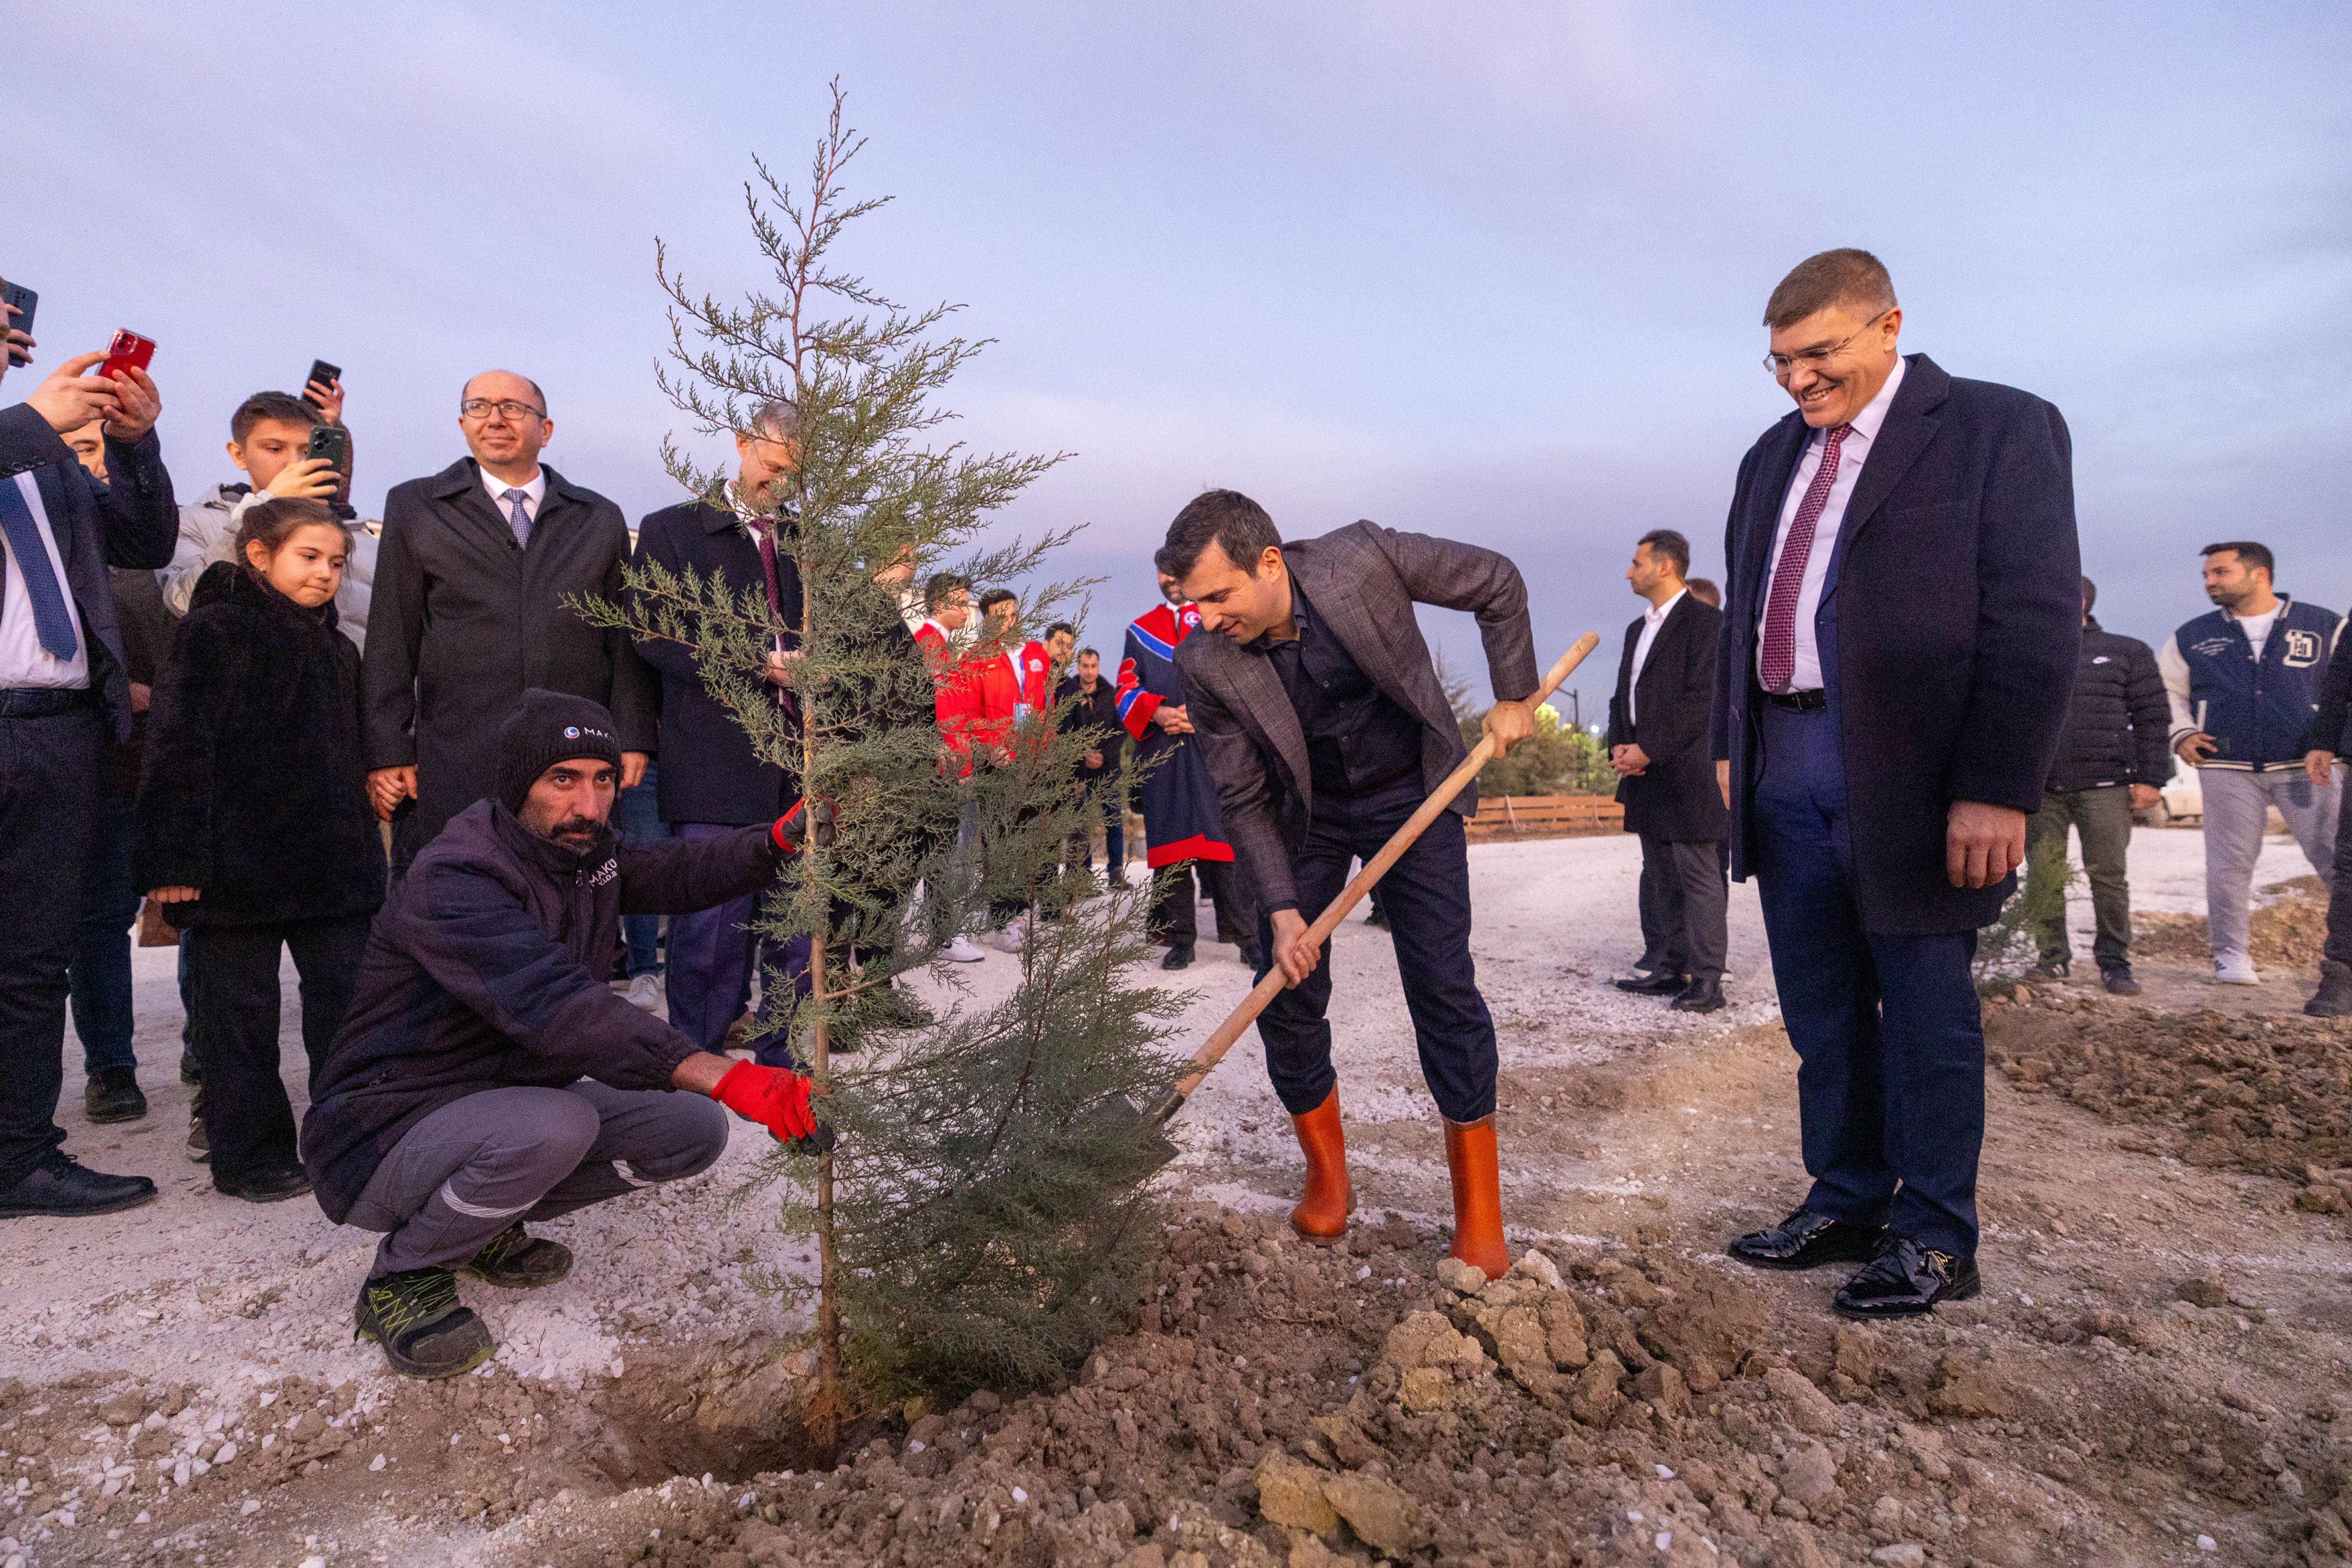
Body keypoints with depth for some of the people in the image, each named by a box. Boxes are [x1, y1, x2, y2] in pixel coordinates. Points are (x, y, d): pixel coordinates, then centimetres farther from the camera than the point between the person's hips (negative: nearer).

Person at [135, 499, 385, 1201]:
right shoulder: (216, 631, -7)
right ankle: (250, 1156, 17)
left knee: (346, 1000, 8)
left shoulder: (335, 648, 16)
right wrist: (173, 858, -17)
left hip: (333, 863, 6)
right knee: (241, 1012, 6)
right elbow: (179, 749, -12)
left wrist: (362, 841, 19)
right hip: (238, 863, -6)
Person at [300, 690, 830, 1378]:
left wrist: (784, 839, -22)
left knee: (693, 1130, -5)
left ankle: (486, 1228, 12)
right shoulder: (452, 882, -27)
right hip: (387, 1137, -8)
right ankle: (402, 1277, -8)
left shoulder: (583, 854, 1)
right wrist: (724, 1076, -50)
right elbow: (555, 1006, -40)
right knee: (554, 1126, -37)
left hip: (510, 1102, 8)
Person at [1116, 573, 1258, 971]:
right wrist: (1158, 713, -8)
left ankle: (1246, 935, -1)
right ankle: (1179, 936, 10)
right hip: (1160, 751, 3)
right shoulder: (1141, 630, 19)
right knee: (1169, 844, 3)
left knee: (1225, 838, -7)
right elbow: (1126, 689, 11)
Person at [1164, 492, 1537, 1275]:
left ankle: (1479, 1210, 6)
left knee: (1443, 986, -7)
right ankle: (1327, 1179, 21)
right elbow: (1243, 796, -12)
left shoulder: (1362, 557, -24)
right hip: (1304, 815, 2)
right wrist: (1280, 908, -19)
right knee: (1286, 991, -2)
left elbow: (1498, 584, -8)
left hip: (1412, 792, -1)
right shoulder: (1205, 662, -20)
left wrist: (1514, 697, -9)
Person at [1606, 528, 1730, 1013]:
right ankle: (1669, 967, 20)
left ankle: (1707, 979, -2)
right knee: (1660, 876, 13)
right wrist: (1619, 746, 2)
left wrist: (1649, 750, -16)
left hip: (1684, 772, -9)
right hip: (1645, 774, 9)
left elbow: (1702, 698, -15)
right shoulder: (1638, 629, 20)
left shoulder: (1703, 620, -7)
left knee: (1698, 874, -5)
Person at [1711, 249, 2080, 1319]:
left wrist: (1997, 790, -16)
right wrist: (1730, 747, 13)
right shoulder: (1774, 457, 16)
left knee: (1925, 1013, 5)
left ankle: (1934, 1240, 20)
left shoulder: (2000, 427, -3)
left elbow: (2037, 621, -10)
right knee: (1822, 1013, 12)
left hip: (1910, 779, -6)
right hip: (1788, 776, 6)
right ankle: (1846, 1205, 27)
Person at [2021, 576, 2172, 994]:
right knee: (2042, 877, -1)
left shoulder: (2126, 653, 8)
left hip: (2104, 787, -2)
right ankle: (2052, 956, 8)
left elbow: (2152, 719, 5)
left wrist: (2149, 778, -4)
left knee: (2107, 875, -2)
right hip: (2041, 787, 3)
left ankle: (2114, 962, 6)